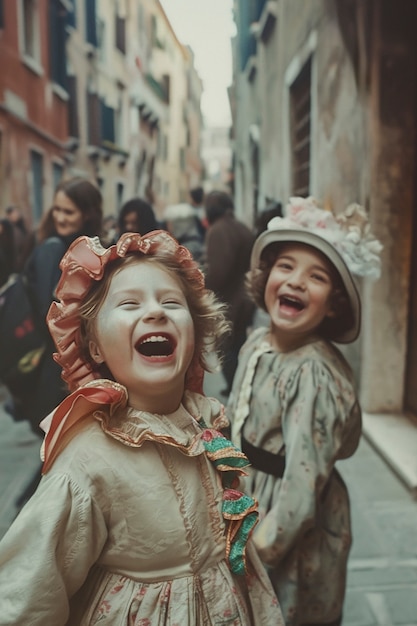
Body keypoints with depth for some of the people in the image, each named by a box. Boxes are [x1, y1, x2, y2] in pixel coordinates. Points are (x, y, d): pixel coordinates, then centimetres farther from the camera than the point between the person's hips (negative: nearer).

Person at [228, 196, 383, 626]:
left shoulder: (314, 374, -28)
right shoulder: (256, 345, -5)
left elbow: (302, 488, -25)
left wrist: (258, 553, -15)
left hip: (295, 543, -6)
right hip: (246, 510, 7)